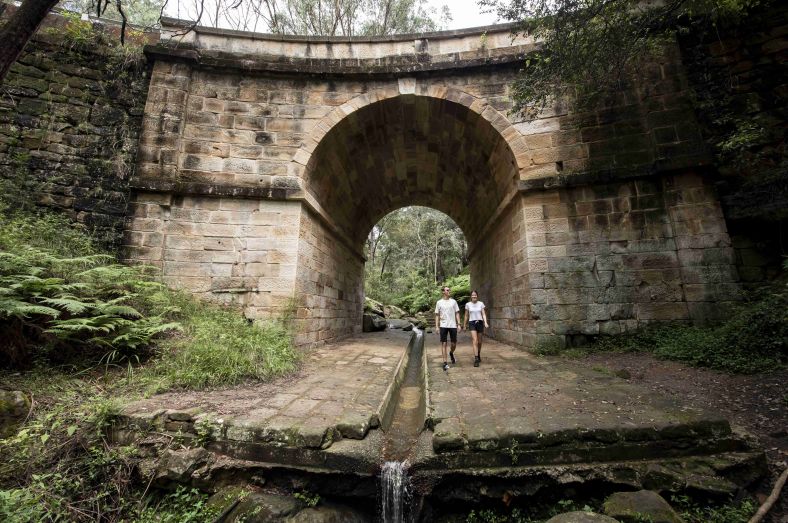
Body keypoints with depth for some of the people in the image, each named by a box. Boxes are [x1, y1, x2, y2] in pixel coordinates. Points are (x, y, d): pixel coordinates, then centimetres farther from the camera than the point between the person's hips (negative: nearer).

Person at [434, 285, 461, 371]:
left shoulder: (453, 301, 5)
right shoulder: (439, 302, 2)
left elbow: (457, 313, 7)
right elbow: (437, 315, 4)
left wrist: (459, 324, -2)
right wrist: (437, 326, -3)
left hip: (453, 325, 1)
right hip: (443, 326, -1)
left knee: (454, 344, 7)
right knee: (443, 344, -1)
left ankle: (451, 353, 39)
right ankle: (445, 362, 4)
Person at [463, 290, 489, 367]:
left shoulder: (481, 304, 3)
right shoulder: (468, 304, 2)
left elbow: (484, 314, 0)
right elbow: (466, 316, 10)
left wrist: (485, 323, -15)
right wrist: (465, 325, 14)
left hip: (480, 323, 2)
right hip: (472, 323, -2)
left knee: (479, 342, 11)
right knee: (475, 341, -14)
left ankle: (478, 355, 34)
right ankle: (476, 359, -16)